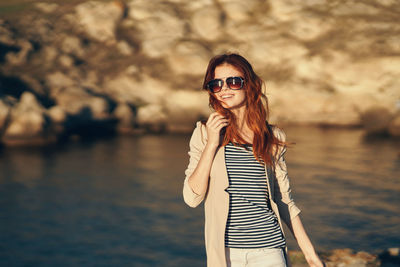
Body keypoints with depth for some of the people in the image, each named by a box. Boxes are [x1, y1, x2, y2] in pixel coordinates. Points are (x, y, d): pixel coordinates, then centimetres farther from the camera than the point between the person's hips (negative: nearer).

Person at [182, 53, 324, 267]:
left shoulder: (273, 138, 6)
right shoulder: (204, 133, 2)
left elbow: (284, 200, 12)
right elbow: (192, 198, -5)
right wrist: (212, 144, -11)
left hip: (269, 250, 0)